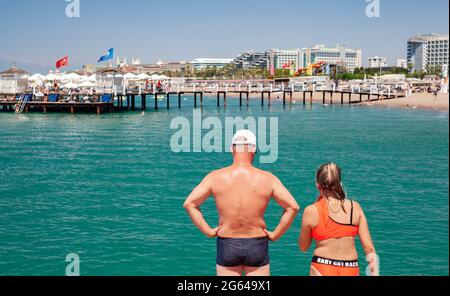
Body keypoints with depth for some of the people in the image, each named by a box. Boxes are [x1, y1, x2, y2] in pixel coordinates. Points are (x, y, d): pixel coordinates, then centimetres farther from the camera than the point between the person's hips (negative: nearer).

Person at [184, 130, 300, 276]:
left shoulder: (215, 177, -6)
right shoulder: (267, 178, -8)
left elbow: (189, 204, -5)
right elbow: (293, 207, -10)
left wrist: (208, 231, -1)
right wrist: (275, 235, -2)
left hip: (227, 246, 1)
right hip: (257, 246, 0)